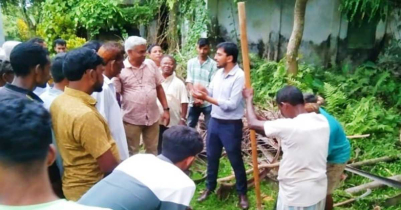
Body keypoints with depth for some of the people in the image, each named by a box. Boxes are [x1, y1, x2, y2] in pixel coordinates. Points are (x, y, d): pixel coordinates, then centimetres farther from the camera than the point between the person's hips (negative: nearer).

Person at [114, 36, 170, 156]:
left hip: (153, 117, 4)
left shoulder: (151, 66, 3)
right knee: (132, 153, 11)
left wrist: (166, 109, 5)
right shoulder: (120, 70, -9)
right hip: (131, 119, -3)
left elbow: (159, 88, 9)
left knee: (153, 151, 17)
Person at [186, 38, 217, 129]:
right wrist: (196, 97, -13)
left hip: (208, 102, -3)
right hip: (193, 101, 3)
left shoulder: (213, 64, -5)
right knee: (190, 127, 12)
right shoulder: (191, 62, 4)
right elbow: (189, 82, -1)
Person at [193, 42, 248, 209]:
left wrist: (207, 98, -23)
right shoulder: (219, 73, 5)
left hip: (231, 125, -7)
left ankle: (242, 193, 27)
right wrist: (202, 91, -12)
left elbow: (232, 104, -23)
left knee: (235, 160, 8)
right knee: (212, 156, 18)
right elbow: (211, 92, 11)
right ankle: (210, 187, 38)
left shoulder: (239, 76, -19)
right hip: (214, 121, 7)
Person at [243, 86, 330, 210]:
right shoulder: (323, 121, -5)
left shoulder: (288, 126, -24)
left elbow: (252, 123, -12)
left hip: (296, 195, -6)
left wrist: (249, 98, 2)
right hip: (319, 191, 6)